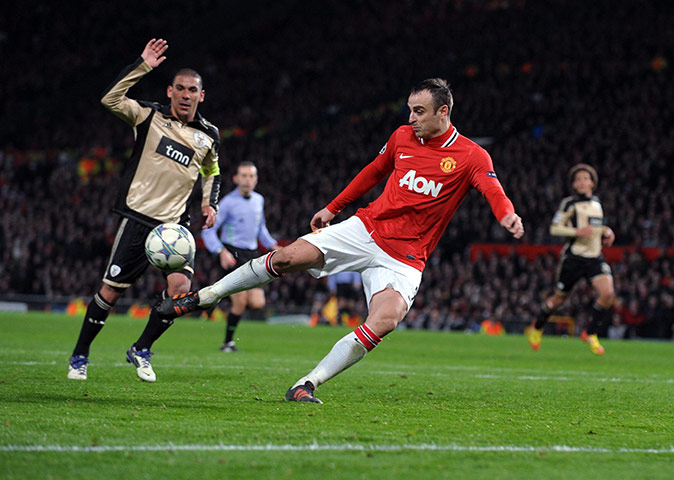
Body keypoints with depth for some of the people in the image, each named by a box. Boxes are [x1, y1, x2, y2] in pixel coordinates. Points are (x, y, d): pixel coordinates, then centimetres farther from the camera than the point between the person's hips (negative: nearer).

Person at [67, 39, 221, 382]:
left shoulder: (208, 137, 10)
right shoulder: (150, 116, 0)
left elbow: (212, 172, 29)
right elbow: (110, 99, -15)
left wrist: (209, 203, 12)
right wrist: (143, 66, -18)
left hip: (174, 225, 3)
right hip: (137, 218, -3)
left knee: (181, 286, -17)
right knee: (111, 290, -3)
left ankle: (141, 350, 3)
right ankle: (80, 356, 17)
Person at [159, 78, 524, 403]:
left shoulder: (472, 157, -7)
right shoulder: (402, 137, 6)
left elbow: (493, 192, -24)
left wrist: (508, 216, -47)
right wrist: (333, 207, 26)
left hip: (405, 258, -3)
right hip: (366, 228, 3)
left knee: (386, 320, -28)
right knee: (288, 257, -14)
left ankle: (306, 385, -20)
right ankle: (199, 298, 1)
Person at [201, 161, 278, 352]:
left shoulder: (259, 200, 11)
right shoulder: (228, 202, -8)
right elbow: (208, 230, -8)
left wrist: (272, 245, 12)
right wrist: (221, 251, -21)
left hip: (252, 254, 6)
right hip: (233, 255, -6)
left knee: (257, 303, -5)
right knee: (241, 301, -13)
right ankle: (228, 342, 1)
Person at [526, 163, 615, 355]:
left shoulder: (597, 203, 14)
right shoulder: (569, 203, -5)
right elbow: (554, 228, -9)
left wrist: (606, 232, 9)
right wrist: (577, 232, -22)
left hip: (595, 257, 4)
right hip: (573, 258, -4)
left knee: (608, 293, -17)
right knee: (560, 297, 6)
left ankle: (591, 333, 1)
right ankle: (536, 328, 32)